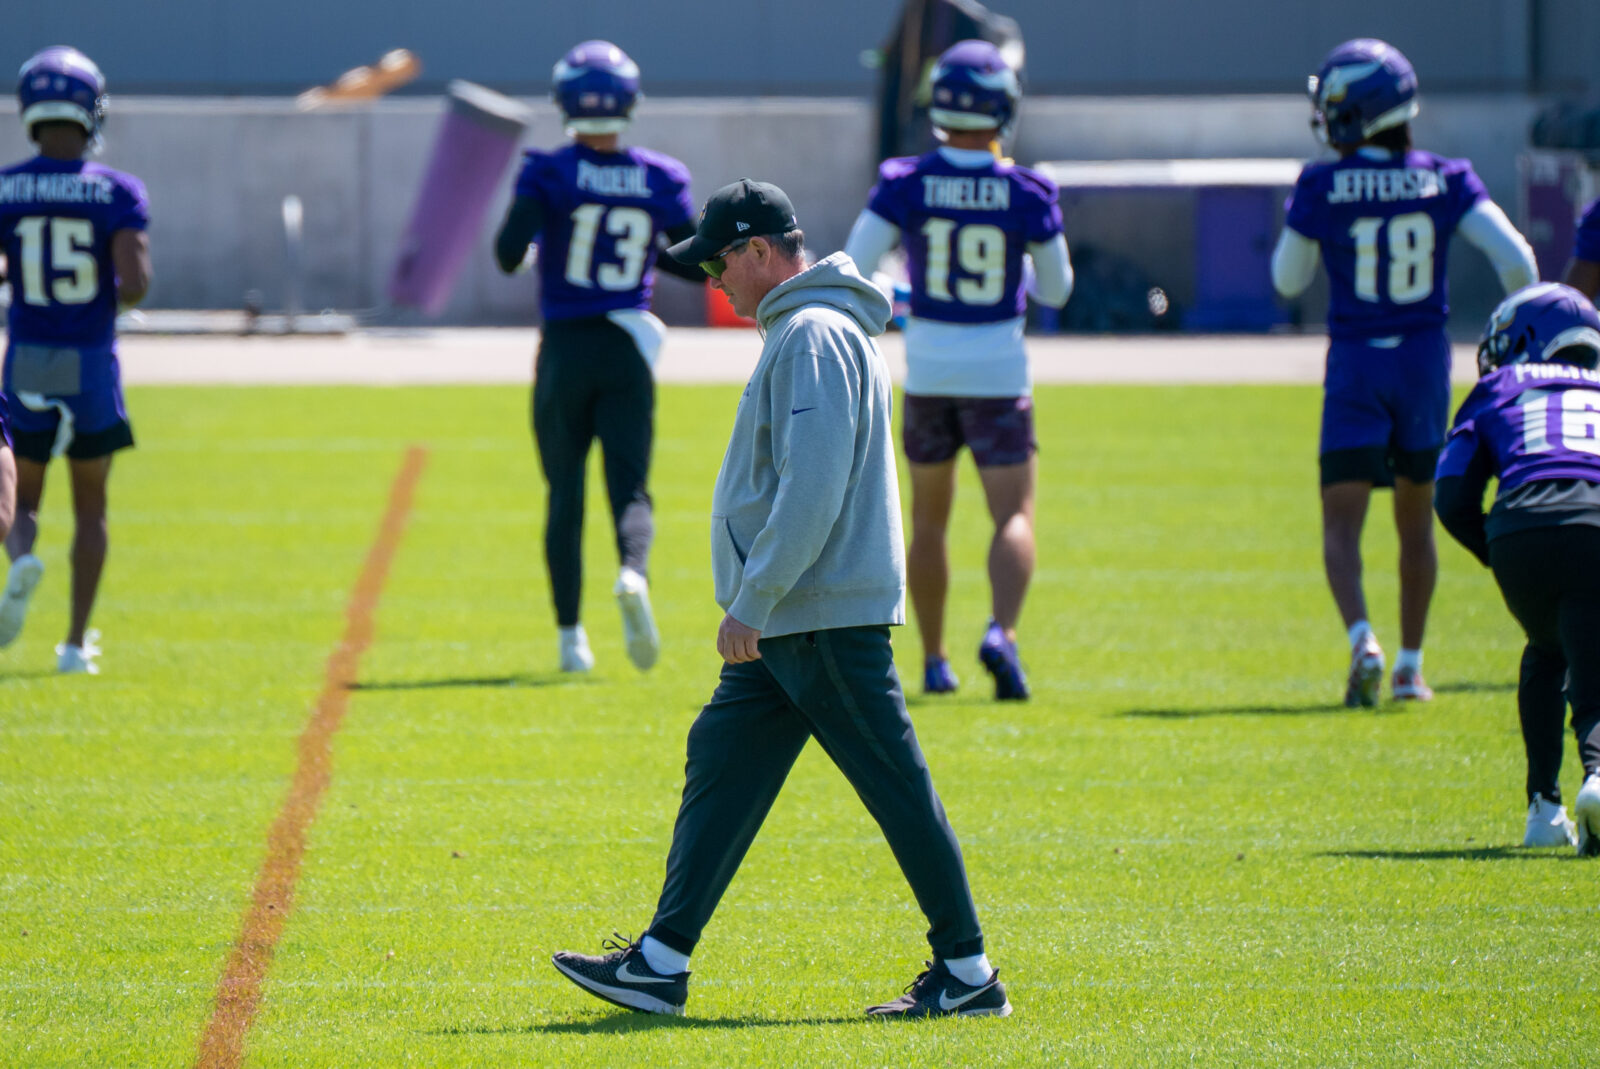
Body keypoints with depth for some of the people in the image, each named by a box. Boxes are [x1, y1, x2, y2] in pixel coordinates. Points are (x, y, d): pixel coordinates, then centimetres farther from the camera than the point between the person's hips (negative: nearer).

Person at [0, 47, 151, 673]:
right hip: (92, 364, -1)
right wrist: (117, 296, 7)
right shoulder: (118, 193, -7)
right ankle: (77, 641, 10)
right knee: (89, 505, 16)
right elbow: (134, 285, -16)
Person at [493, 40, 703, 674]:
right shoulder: (661, 181, -1)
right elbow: (698, 266, 4)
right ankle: (634, 573, -32)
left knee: (565, 495, 11)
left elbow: (510, 252, -18)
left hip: (565, 348, -1)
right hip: (629, 349, 1)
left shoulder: (549, 174, -9)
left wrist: (517, 253, 5)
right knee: (630, 489, 1)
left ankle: (571, 637, 12)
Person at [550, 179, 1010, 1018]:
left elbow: (814, 487, -24)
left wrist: (752, 603, -22)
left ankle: (968, 972, 2)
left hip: (828, 621, -11)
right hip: (788, 623, 11)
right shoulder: (806, 330, 18)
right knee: (721, 763, 8)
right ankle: (661, 963, 7)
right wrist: (755, 605, 21)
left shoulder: (813, 337, -16)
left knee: (895, 788, -4)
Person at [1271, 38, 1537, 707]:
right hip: (1425, 363, 3)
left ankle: (1363, 642, -24)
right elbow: (1515, 258, -10)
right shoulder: (1445, 182, -4)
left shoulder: (1323, 187, -11)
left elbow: (1289, 281, 0)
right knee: (1416, 522, 17)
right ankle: (1409, 667, 21)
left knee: (1342, 525, 0)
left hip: (1356, 368, -3)